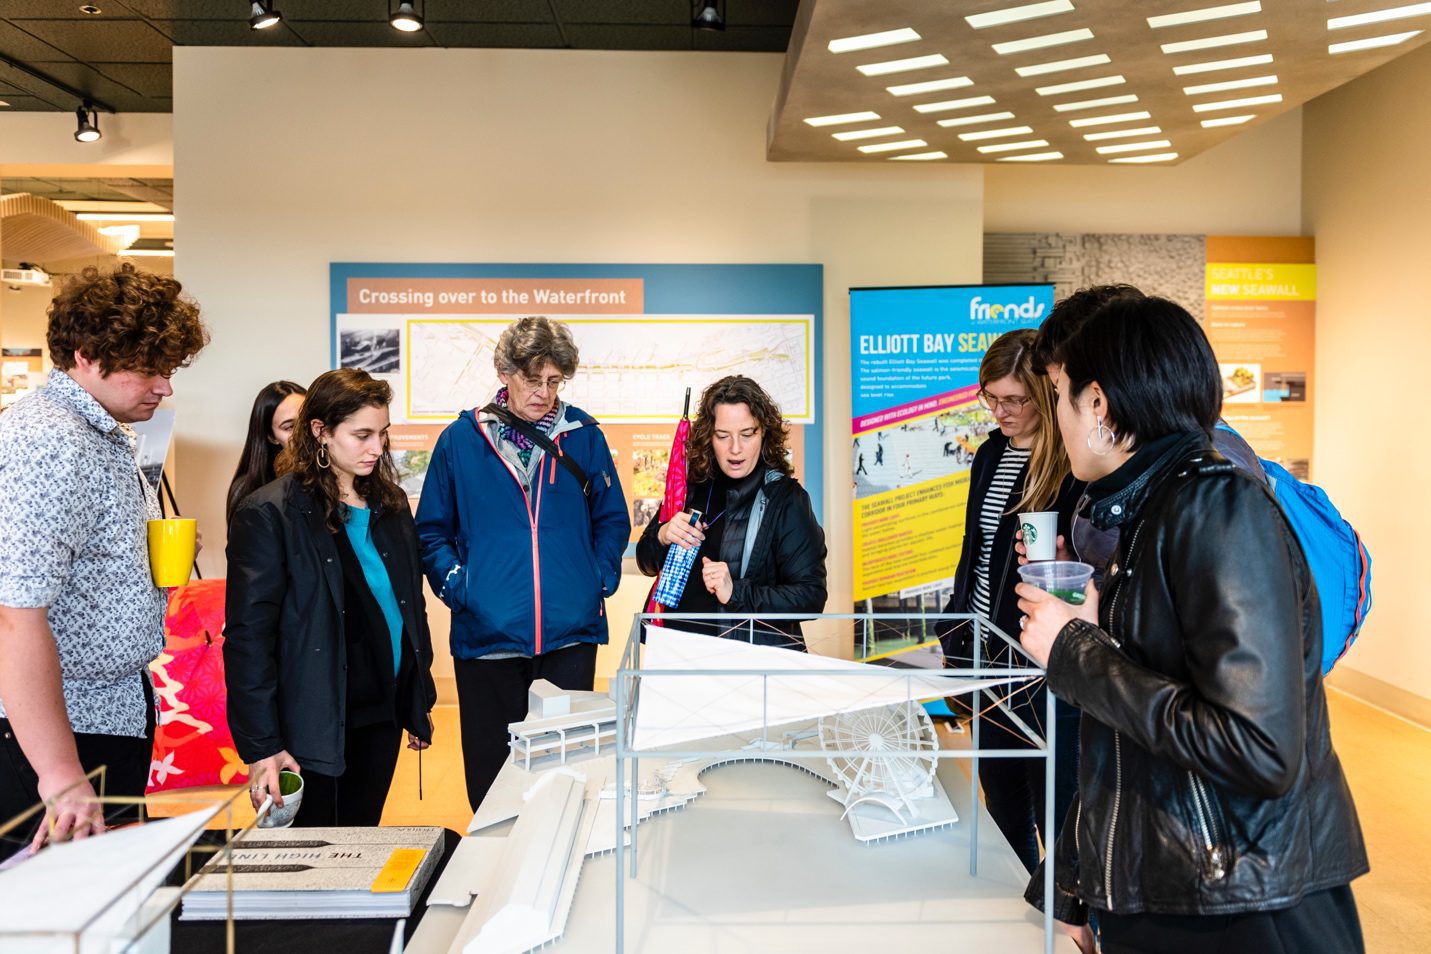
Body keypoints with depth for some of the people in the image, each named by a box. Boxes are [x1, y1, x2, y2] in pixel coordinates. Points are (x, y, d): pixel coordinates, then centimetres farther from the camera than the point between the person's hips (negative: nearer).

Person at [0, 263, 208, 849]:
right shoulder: (48, 444, -22)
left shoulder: (108, 434, 11)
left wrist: (158, 554, 5)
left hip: (117, 713, 10)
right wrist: (61, 777, -28)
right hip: (58, 730, -9)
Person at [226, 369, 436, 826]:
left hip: (382, 717, 6)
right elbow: (248, 636, -13)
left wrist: (419, 703, 13)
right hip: (312, 729, -6)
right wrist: (260, 746, -16)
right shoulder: (269, 513, -11)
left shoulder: (389, 504, 9)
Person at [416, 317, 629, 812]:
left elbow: (613, 520, 12)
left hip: (570, 633, 1)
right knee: (491, 773, 10)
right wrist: (456, 585, -7)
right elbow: (432, 530, 8)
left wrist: (601, 579, -2)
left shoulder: (584, 435, 4)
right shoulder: (461, 439, 1)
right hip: (487, 635, 0)